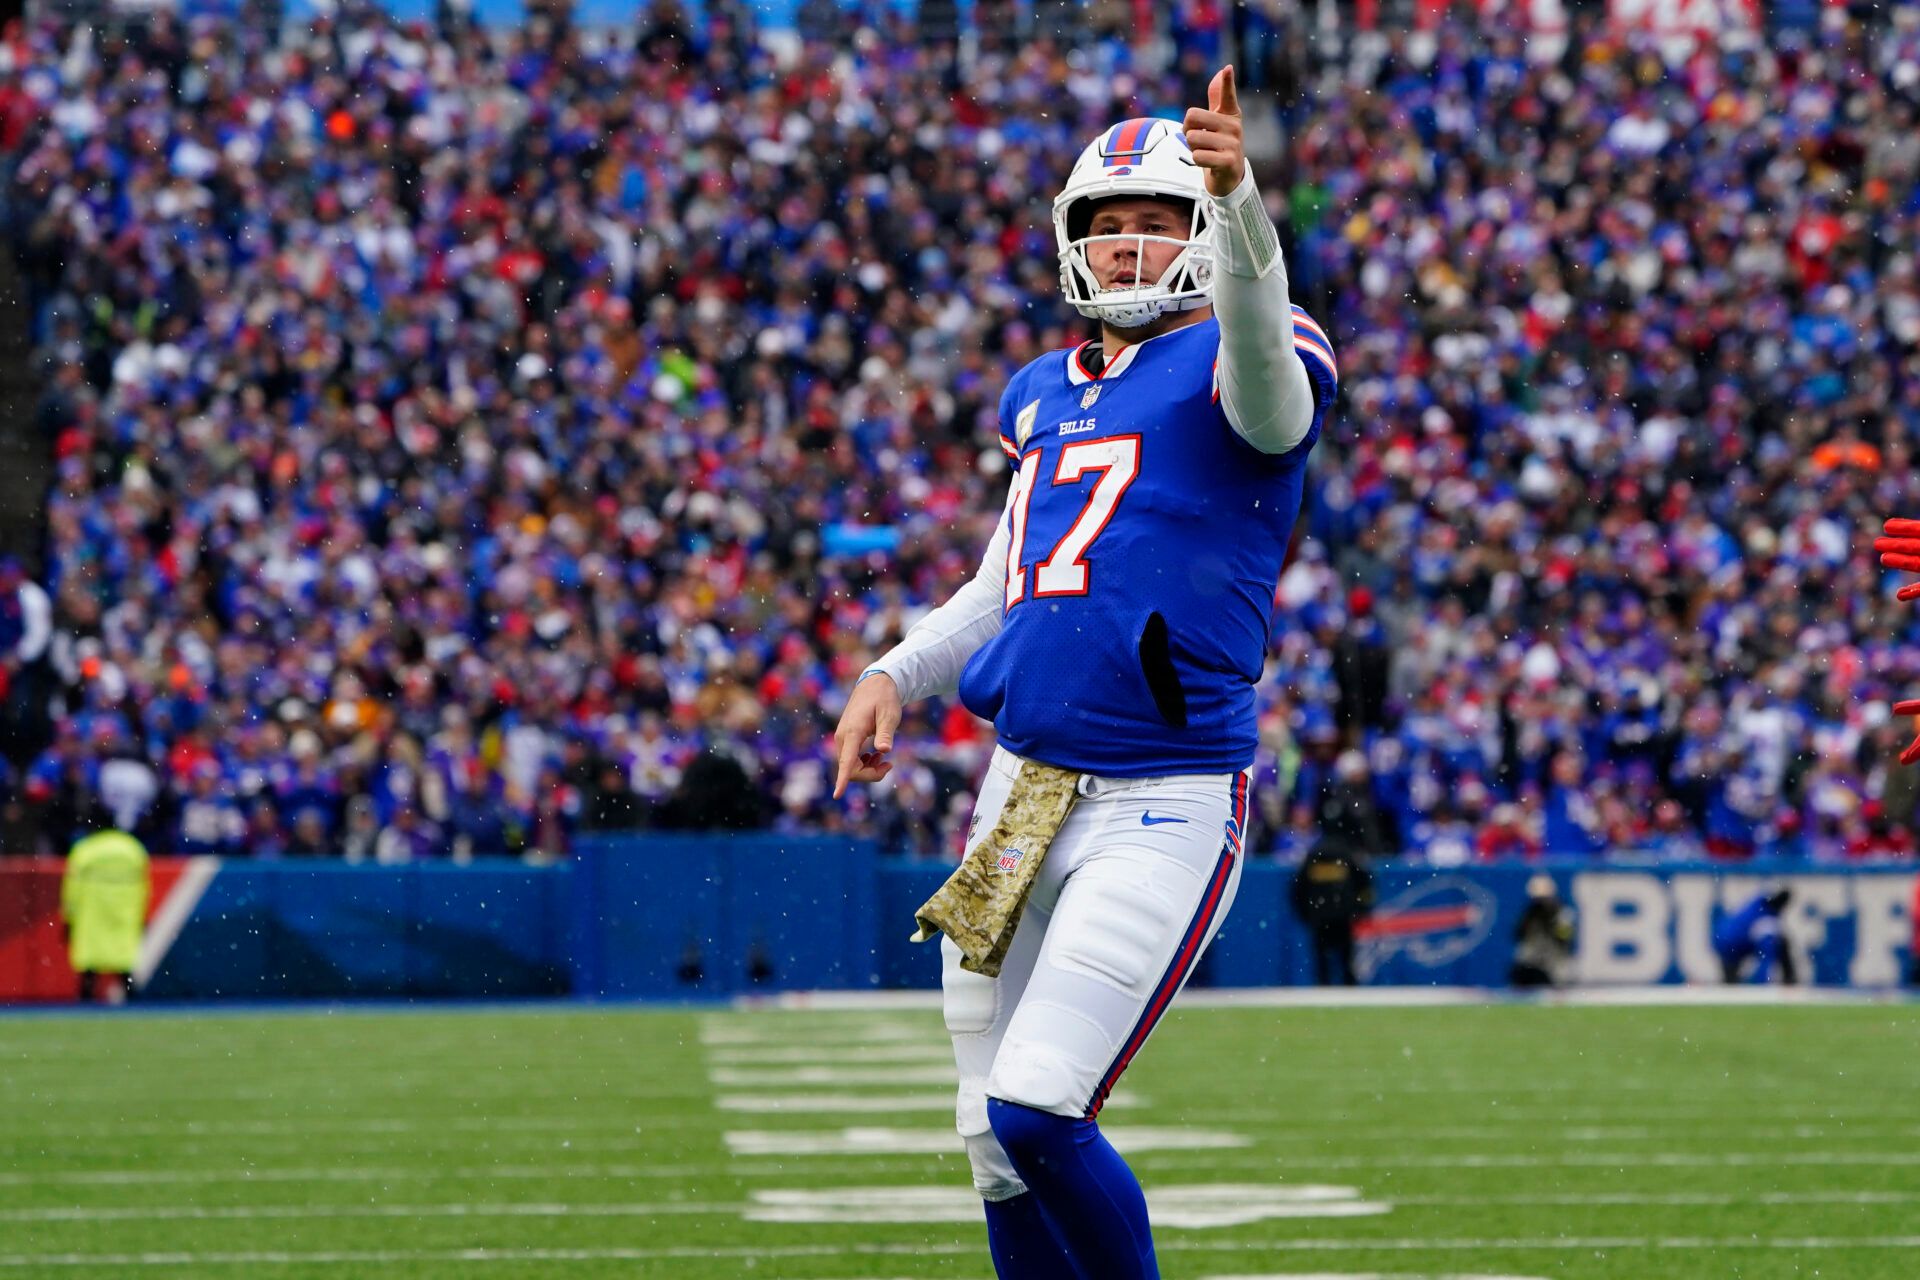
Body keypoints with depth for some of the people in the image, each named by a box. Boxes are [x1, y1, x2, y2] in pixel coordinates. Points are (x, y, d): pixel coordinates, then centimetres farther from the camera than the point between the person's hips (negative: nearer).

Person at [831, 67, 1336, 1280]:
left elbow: (1263, 363, -31)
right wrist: (895, 676, 8)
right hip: (1022, 790, 7)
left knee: (1036, 1114, -17)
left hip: (1166, 805, -7)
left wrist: (1240, 202, -50)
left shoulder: (1234, 369, -5)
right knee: (999, 1147, 9)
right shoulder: (1045, 395, 16)